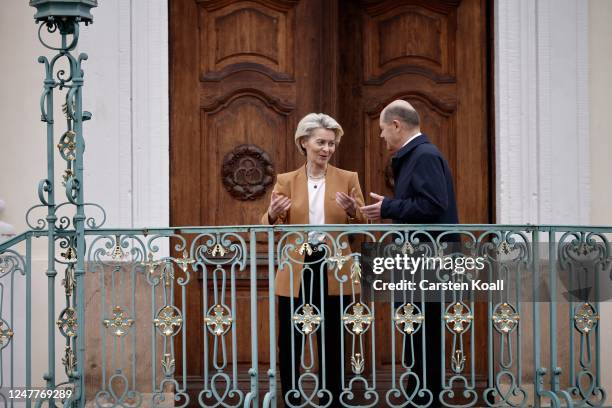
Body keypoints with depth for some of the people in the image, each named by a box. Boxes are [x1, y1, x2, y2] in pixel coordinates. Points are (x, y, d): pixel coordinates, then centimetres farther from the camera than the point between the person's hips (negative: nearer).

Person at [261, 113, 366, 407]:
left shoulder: (348, 179, 6)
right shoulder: (286, 181, 6)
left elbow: (363, 225, -1)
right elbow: (268, 226, 0)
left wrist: (353, 211, -22)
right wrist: (272, 215, -21)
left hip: (333, 272, 0)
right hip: (295, 272, 0)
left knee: (331, 346, 5)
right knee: (289, 346, 0)